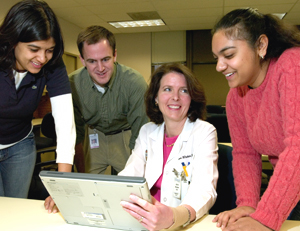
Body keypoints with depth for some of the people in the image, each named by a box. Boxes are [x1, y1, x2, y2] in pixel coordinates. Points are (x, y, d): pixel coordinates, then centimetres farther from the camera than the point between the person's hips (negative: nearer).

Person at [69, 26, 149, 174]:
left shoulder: (135, 83, -27)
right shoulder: (72, 84, -20)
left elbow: (140, 136, -21)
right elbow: (75, 133, -7)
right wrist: (82, 175, -5)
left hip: (125, 136, -1)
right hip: (93, 136, 2)